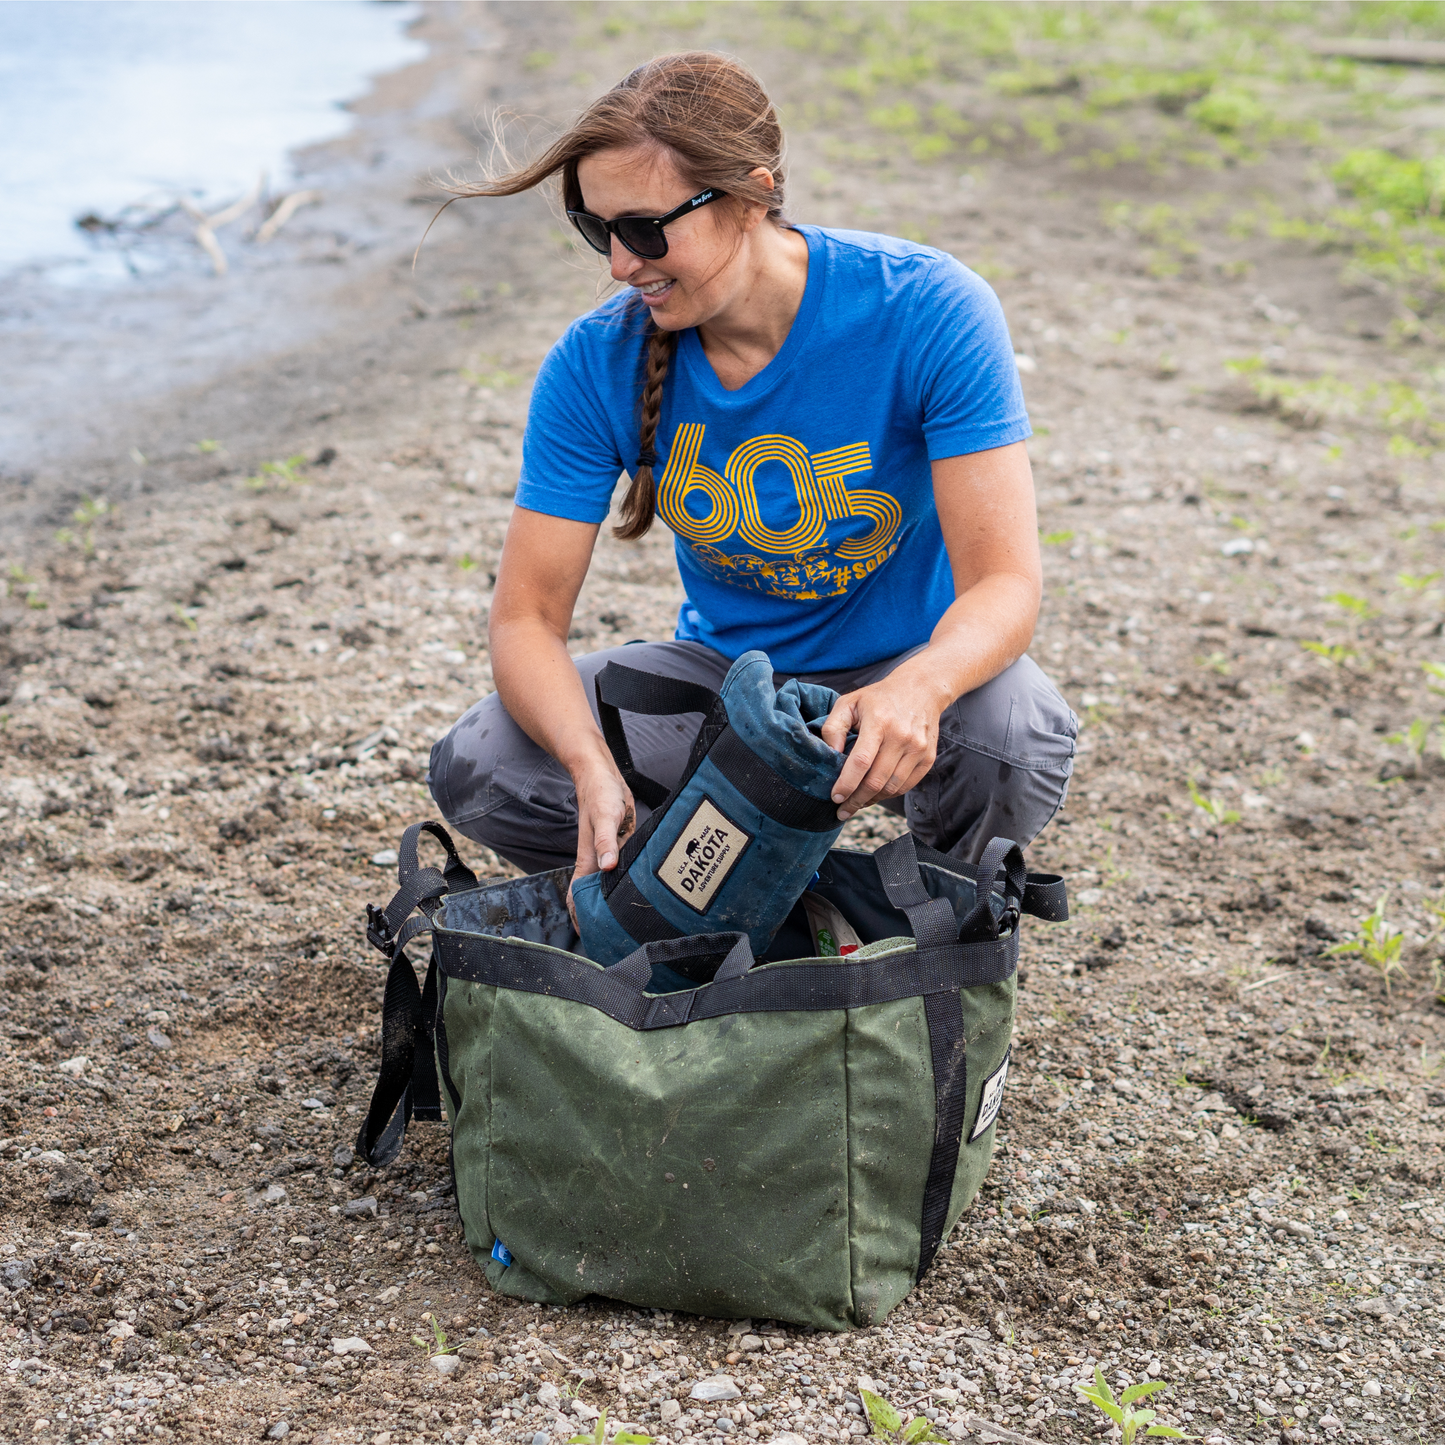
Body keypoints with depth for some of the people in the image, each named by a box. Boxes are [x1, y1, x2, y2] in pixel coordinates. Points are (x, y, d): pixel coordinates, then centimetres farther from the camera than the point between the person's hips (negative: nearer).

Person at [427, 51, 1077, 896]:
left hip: (906, 668, -2)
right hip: (725, 668, 2)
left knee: (1012, 735, -37)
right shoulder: (595, 365, -15)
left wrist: (920, 687, -49)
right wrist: (592, 766, -37)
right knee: (476, 770, -21)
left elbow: (1004, 583, -26)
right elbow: (528, 617, -15)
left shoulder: (929, 312, -22)